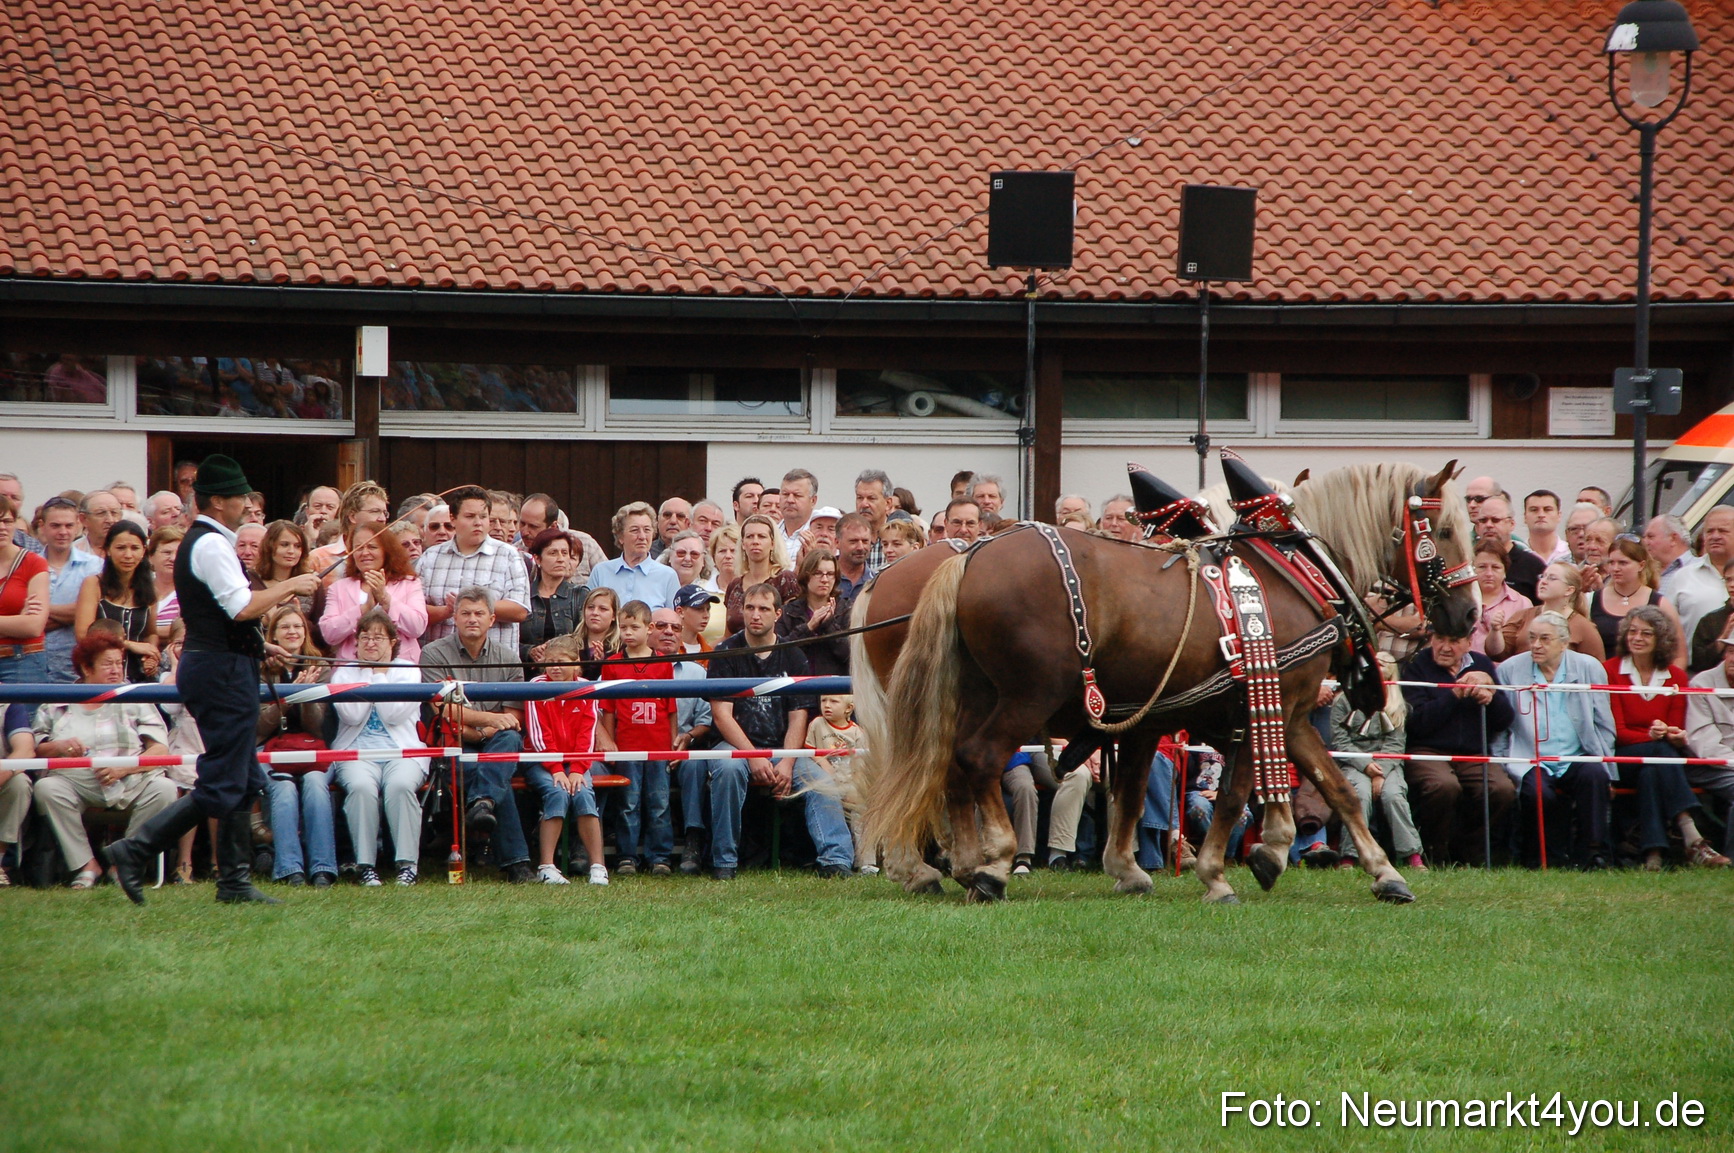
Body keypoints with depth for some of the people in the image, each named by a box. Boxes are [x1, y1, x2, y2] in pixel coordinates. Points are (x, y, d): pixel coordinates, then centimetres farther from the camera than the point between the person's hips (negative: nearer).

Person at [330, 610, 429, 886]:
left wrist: (379, 675, 1)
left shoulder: (408, 671, 12)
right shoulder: (345, 673, 15)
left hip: (402, 751, 0)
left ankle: (407, 863, -28)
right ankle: (365, 865, -28)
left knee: (400, 785, -34)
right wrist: (367, 675, 1)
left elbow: (395, 714, -5)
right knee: (361, 786, -34)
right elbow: (352, 714, -4)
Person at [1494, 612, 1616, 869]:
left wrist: (1604, 763, 1)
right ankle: (1546, 858, -13)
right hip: (1531, 762, -1)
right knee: (1538, 792, -34)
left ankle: (1592, 853, -24)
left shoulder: (1589, 668, 8)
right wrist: (1502, 771, -2)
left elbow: (1605, 727, 12)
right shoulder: (1510, 671, 6)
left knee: (1594, 775, -33)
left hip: (1578, 758, 1)